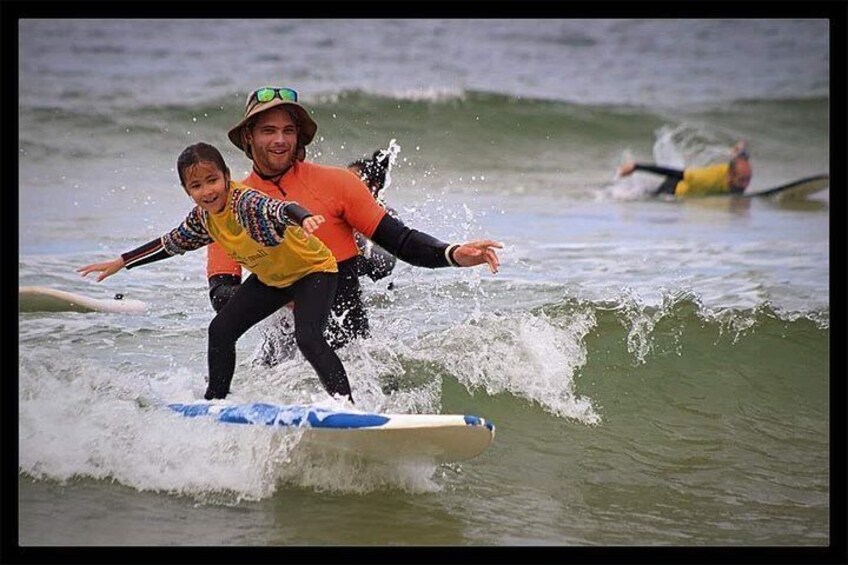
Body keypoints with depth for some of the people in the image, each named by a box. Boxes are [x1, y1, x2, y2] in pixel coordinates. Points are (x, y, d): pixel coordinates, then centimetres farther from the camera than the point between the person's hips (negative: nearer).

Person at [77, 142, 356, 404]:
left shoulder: (246, 202, -34)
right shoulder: (203, 217, -9)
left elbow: (282, 209, -55)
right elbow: (171, 243, 10)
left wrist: (304, 218, -78)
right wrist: (121, 262, 12)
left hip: (312, 268, -8)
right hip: (271, 277, 8)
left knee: (308, 337, -28)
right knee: (221, 329, 5)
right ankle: (215, 399, 23)